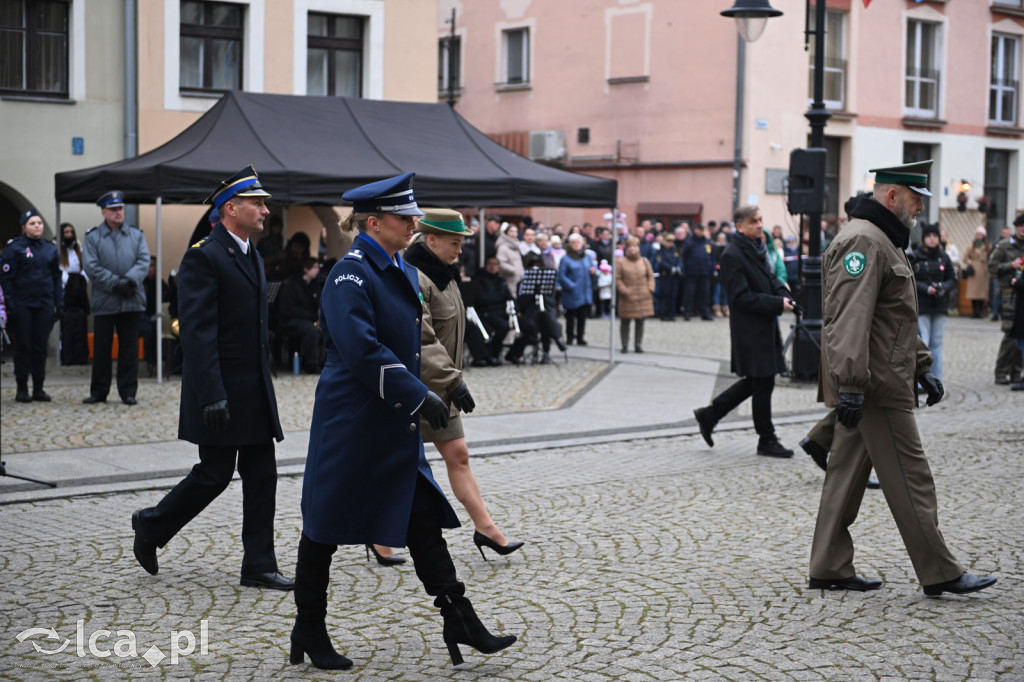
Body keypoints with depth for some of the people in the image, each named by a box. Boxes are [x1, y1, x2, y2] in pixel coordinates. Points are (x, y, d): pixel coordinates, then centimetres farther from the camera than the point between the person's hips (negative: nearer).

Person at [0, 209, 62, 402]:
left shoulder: (50, 249, 10)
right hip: (22, 305, -4)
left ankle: (39, 389, 12)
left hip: (45, 304, 4)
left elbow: (56, 278, 13)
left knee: (41, 346, 5)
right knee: (23, 347, 1)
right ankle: (22, 389, 8)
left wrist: (59, 304, 7)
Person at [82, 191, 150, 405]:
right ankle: (98, 391, 14)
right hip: (104, 302, -1)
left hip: (131, 300, 1)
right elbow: (91, 267, -6)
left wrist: (130, 280, -17)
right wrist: (115, 283, -15)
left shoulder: (136, 234, 10)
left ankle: (128, 391, 11)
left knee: (129, 348, 4)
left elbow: (144, 261, 0)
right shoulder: (93, 237, 3)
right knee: (101, 348, 4)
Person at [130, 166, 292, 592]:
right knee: (214, 475, -1)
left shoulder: (252, 257, 15)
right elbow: (197, 331, -19)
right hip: (222, 391, -8)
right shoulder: (203, 257, -13)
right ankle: (152, 527, 22)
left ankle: (258, 565, 10)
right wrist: (212, 395, -24)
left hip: (255, 391, 8)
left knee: (262, 476, 6)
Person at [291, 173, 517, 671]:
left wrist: (422, 396, 17)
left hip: (395, 425, 9)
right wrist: (418, 397, -25)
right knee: (326, 525, 4)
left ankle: (459, 623, 9)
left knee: (423, 519, 7)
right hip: (350, 423, -9)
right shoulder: (351, 274, -16)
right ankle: (309, 633, 17)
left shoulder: (404, 272, 12)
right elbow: (361, 350, -26)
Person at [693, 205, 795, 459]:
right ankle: (767, 441, 11)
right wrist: (778, 304, -20)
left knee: (756, 382, 15)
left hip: (766, 326, 9)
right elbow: (742, 298, -20)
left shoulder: (759, 248, 12)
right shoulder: (732, 255, -17)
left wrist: (784, 294, 3)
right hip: (750, 330, -9)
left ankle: (710, 414, 24)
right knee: (762, 383, -1)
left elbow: (770, 279, 24)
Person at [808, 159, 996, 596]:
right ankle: (940, 574, 2)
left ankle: (830, 569, 17)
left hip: (868, 385, 11)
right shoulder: (863, 240, -16)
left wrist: (922, 367, 24)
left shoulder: (884, 241, 20)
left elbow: (898, 320, 28)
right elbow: (850, 319, -25)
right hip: (876, 386, -11)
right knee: (909, 478, -4)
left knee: (848, 474, 11)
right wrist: (851, 384, -30)